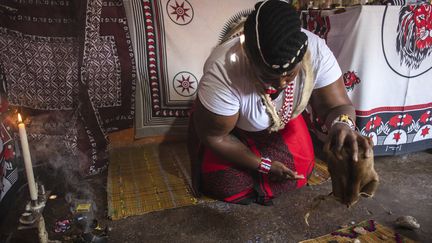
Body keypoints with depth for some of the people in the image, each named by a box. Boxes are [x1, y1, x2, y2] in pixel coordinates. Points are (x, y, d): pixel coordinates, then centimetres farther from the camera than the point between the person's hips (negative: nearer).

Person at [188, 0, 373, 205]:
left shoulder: (316, 51, -32)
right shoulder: (223, 73, -41)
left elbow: (337, 105, -22)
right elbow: (213, 136, -26)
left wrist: (343, 125, -47)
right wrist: (263, 164, -20)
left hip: (282, 121, 3)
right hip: (234, 129, -3)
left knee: (301, 170, -5)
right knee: (226, 183, -14)